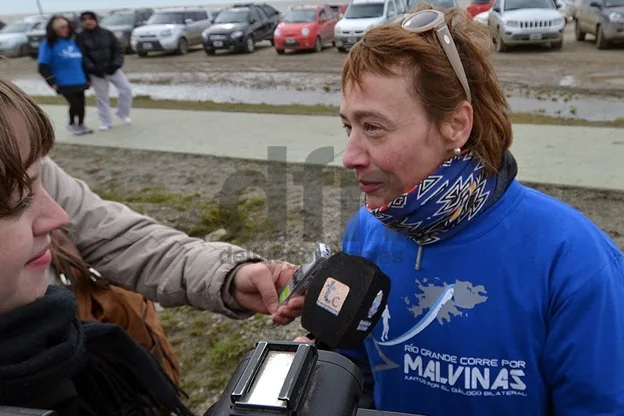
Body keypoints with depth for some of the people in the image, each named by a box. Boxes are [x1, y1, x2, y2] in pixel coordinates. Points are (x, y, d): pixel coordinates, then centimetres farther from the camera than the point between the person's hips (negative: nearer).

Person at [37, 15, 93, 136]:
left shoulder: (72, 41, 14)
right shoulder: (48, 44, -5)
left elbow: (81, 60, 20)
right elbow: (43, 66, -8)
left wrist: (87, 78, 17)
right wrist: (52, 83, -14)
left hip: (79, 81, 6)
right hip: (64, 83, -6)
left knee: (82, 104, 9)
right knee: (75, 104, -11)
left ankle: (81, 124, 33)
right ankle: (72, 124, 16)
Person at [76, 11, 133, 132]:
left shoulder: (107, 33, 3)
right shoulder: (80, 37, -3)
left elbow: (118, 49, 2)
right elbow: (82, 56, -8)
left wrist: (116, 64, -12)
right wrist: (92, 69, -19)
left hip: (112, 69, 2)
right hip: (96, 72, -2)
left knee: (126, 89, -6)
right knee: (102, 97, 3)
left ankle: (123, 113, 14)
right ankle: (105, 122, 15)